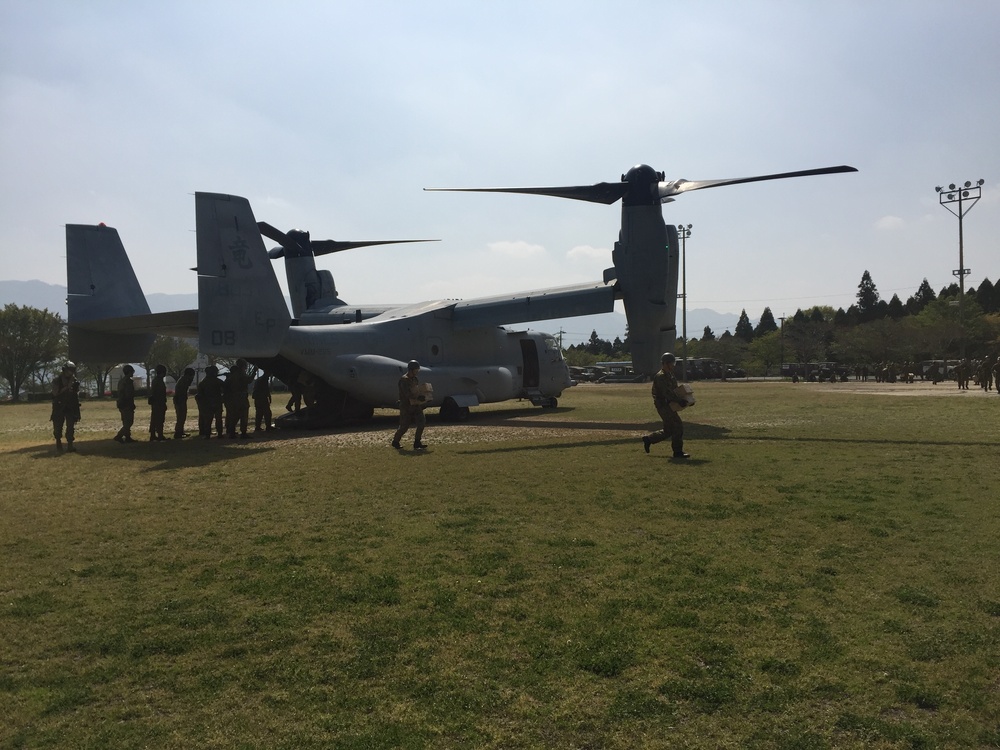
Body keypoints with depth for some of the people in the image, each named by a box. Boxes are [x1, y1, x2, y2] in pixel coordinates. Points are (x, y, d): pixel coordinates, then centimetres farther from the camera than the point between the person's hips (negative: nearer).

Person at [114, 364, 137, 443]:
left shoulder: (121, 381, 15)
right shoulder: (129, 381, -15)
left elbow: (119, 393, 18)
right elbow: (129, 394, -21)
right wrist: (132, 405, -13)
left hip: (121, 405, 10)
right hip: (127, 405, -10)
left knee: (126, 423, 14)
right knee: (129, 422, -7)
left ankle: (127, 437, 17)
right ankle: (118, 436, -12)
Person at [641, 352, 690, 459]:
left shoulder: (670, 375, 16)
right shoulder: (660, 376, -16)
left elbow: (674, 390, 21)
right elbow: (667, 393, -25)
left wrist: (683, 399, 4)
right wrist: (680, 401, -29)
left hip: (669, 405, 10)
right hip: (663, 405, -10)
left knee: (668, 431, 14)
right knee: (678, 426, -10)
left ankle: (648, 439, 27)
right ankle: (678, 451, -3)